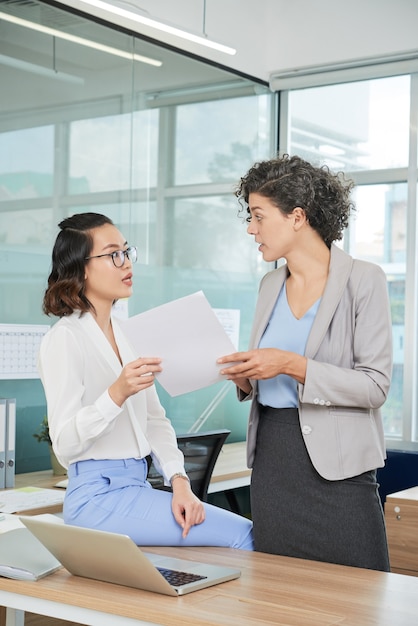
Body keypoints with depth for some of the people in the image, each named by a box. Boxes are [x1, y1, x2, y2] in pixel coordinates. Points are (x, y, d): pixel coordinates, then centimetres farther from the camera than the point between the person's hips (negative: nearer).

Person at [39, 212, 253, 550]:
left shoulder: (128, 334, 15)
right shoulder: (65, 338, -10)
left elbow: (155, 420, 13)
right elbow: (64, 443, -18)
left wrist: (180, 482, -2)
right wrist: (117, 394, -32)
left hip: (137, 486, 8)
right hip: (97, 495, -8)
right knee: (241, 534, -17)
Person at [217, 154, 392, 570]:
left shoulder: (363, 281, -7)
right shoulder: (271, 286, 12)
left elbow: (375, 386, -13)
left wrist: (291, 365, -19)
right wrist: (243, 376, -3)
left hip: (336, 468, -6)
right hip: (271, 461, 6)